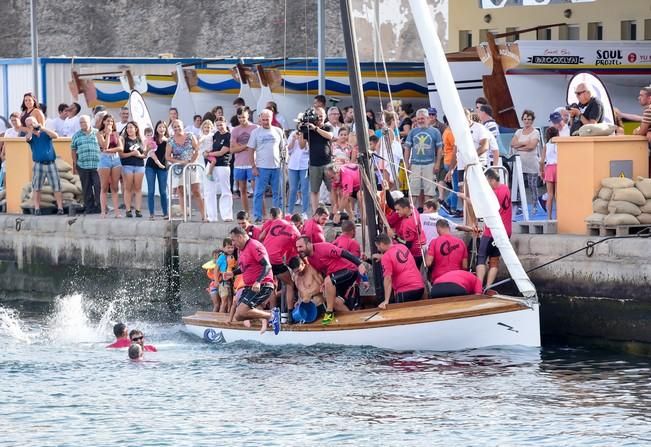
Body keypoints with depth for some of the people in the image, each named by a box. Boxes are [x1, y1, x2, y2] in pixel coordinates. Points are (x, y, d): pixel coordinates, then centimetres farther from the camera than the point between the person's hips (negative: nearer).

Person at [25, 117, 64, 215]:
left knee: (57, 187, -4)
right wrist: (31, 129, -5)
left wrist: (42, 128, -10)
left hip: (51, 164, -1)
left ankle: (60, 208, -3)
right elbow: (28, 138, -16)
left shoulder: (45, 133, 9)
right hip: (38, 165, 1)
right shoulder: (31, 136, 8)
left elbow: (55, 136, -11)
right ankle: (37, 209, 0)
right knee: (36, 188, -3)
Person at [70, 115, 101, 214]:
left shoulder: (97, 133, 7)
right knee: (86, 188, 4)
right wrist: (74, 165, 9)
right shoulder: (76, 136, 11)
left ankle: (99, 206, 0)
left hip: (96, 165, -1)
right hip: (82, 165, 1)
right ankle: (89, 207, 10)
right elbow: (73, 150, 13)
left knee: (98, 186, -7)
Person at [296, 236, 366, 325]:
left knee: (328, 281, -29)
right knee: (336, 302, 0)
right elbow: (322, 271, 16)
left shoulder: (323, 247, -21)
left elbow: (344, 253, -23)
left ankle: (330, 312, -19)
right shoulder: (309, 259, 4)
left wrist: (359, 264, -31)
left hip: (349, 269, -9)